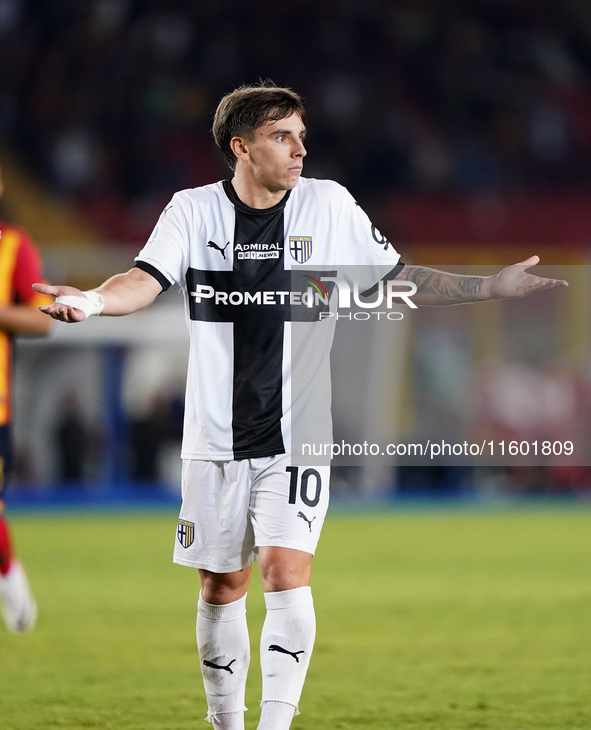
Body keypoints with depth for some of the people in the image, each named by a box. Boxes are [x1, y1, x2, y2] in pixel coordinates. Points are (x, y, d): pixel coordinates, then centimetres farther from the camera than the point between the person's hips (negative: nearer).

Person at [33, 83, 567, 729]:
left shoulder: (328, 204, 1)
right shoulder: (194, 211, -1)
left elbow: (396, 278, 9)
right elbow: (146, 280, -14)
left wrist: (491, 287, 1)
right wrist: (93, 301, -35)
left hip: (297, 434, -1)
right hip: (215, 438, 1)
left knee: (287, 575, -17)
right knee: (221, 589, 9)